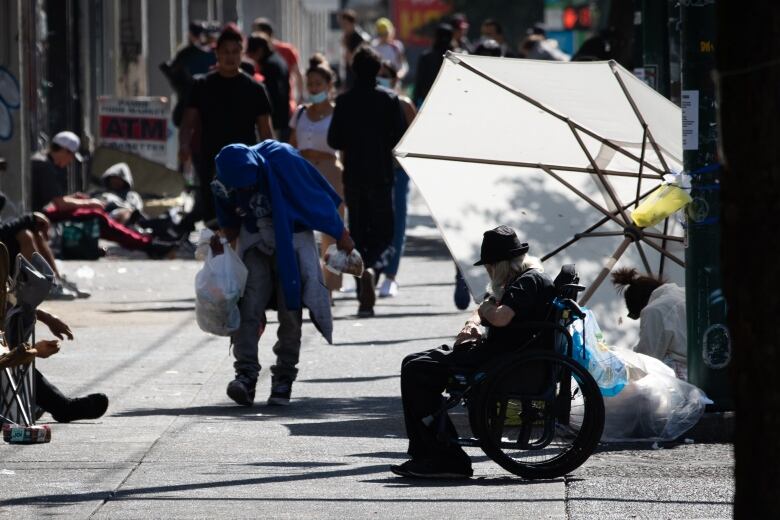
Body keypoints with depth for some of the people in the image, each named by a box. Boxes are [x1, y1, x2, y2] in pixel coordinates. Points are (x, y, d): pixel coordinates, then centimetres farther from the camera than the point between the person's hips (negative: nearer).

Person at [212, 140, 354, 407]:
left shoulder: (282, 160, -22)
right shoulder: (225, 185, -10)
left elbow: (317, 195, -10)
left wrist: (340, 234, -2)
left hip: (292, 242, -2)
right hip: (255, 244, 2)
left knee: (290, 313, -3)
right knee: (248, 309, -13)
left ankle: (283, 379, 6)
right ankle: (246, 374, -19)